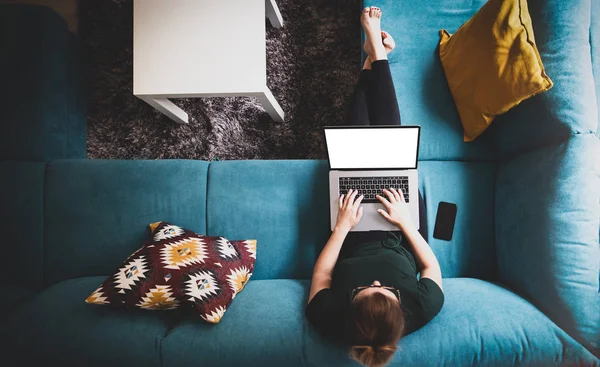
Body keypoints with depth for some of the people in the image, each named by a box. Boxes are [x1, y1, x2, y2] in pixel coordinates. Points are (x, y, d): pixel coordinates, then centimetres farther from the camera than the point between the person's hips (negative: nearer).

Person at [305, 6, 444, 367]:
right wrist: (405, 220, -21)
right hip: (397, 242, 1)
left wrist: (342, 225, -26)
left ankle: (373, 60, 26)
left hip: (353, 244, 0)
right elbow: (432, 266, -15)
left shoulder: (329, 317, -39)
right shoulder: (422, 309, -36)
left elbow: (320, 276, -18)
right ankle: (376, 55, 19)